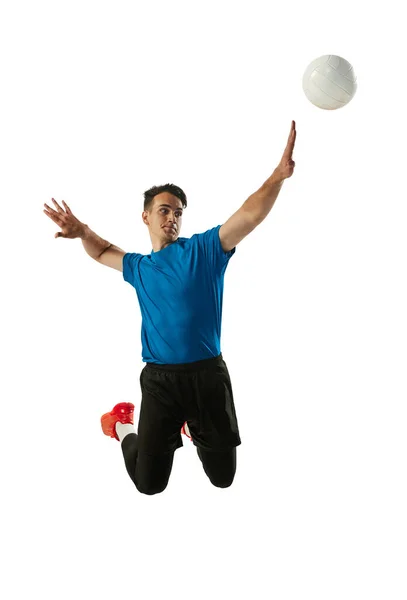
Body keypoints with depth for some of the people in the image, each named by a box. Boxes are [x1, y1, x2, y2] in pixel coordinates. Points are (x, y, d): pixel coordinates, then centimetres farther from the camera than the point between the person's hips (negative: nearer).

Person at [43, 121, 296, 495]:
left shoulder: (204, 248, 0)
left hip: (209, 374, -1)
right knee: (150, 483, 5)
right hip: (159, 379, 1)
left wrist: (279, 175, -27)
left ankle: (194, 428, 43)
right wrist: (83, 232, 13)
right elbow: (103, 252, 33)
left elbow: (249, 216, -13)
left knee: (223, 477, 12)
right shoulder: (139, 268, 12)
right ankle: (126, 429, 37)